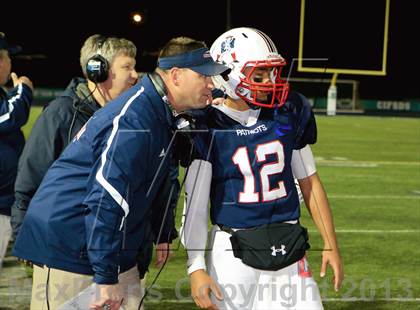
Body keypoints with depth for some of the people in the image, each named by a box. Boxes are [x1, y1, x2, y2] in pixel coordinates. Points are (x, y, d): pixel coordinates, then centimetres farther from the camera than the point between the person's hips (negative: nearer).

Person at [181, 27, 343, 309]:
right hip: (233, 252, -3)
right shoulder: (208, 127, -8)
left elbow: (309, 181, 12)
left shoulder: (289, 114, 3)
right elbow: (195, 202, -6)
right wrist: (197, 268, -12)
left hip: (288, 249, 3)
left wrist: (331, 244, 11)